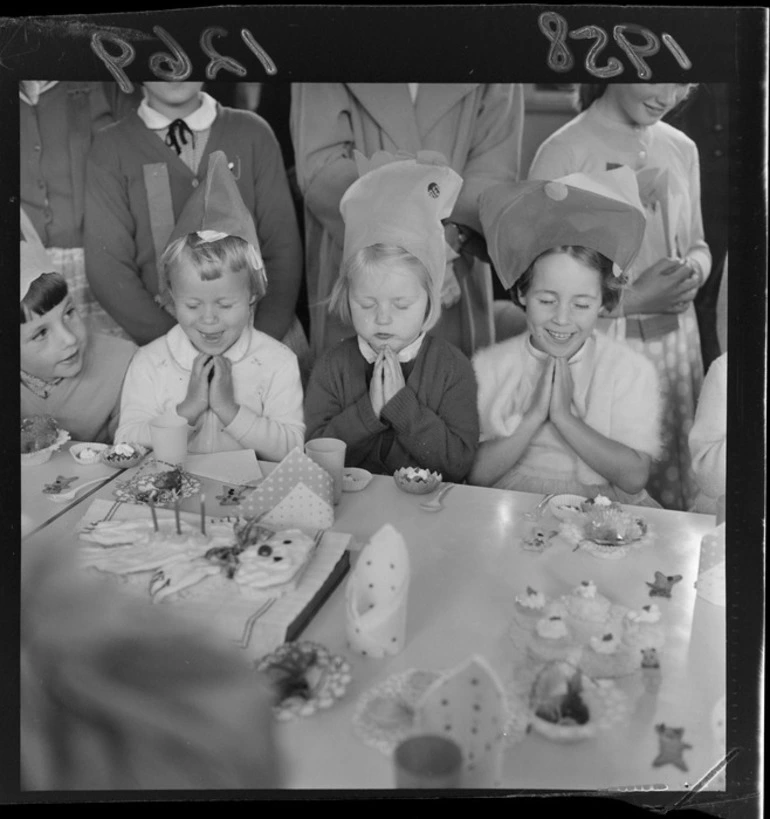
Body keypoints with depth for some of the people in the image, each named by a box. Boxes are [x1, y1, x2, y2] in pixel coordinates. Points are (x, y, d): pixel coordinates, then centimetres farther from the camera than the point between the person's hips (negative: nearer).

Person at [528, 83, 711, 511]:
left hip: (677, 338, 6)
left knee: (678, 499, 11)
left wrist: (693, 270, -2)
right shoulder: (564, 151, -9)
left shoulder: (682, 149, 10)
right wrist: (631, 299, -16)